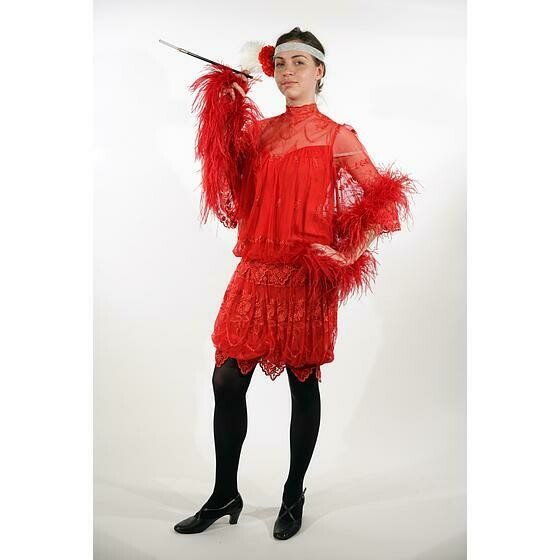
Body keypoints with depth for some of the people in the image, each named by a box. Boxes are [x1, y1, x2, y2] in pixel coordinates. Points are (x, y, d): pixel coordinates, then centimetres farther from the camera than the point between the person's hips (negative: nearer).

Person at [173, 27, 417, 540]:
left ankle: (294, 498, 23)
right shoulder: (259, 131, 12)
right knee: (227, 380, 4)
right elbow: (238, 199, 3)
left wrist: (353, 252, -12)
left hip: (307, 277, -4)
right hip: (256, 272, 4)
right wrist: (226, 115, 0)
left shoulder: (337, 136, 0)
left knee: (303, 384, 6)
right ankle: (225, 495, 21)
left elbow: (380, 196, 0)